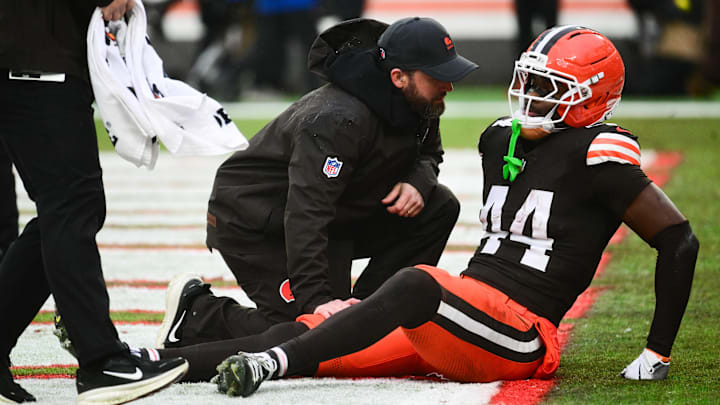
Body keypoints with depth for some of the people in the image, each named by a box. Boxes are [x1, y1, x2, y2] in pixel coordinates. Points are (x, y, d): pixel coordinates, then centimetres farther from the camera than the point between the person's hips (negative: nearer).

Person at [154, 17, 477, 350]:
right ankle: (196, 315, 0)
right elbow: (305, 215, -39)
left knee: (439, 207, -4)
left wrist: (417, 182, -9)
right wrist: (315, 299, -46)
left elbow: (428, 152, 16)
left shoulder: (417, 103, -7)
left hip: (337, 216, 9)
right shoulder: (339, 120, -34)